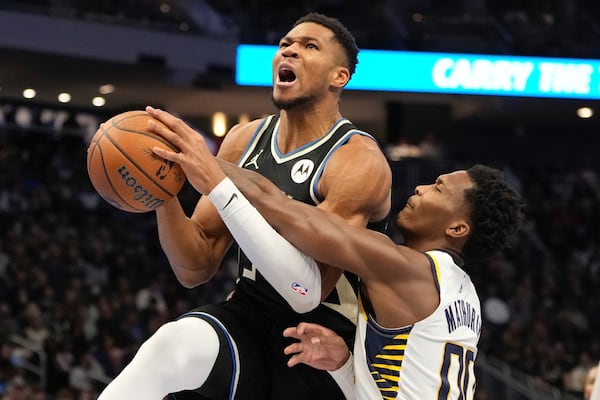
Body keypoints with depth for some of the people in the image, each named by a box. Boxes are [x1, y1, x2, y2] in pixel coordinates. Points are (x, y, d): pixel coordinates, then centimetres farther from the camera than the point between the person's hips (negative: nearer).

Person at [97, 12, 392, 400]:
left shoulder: (360, 162, -14)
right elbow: (195, 270, 5)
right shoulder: (245, 139, 5)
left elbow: (309, 292, -26)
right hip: (247, 322, 4)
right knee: (174, 345, -28)